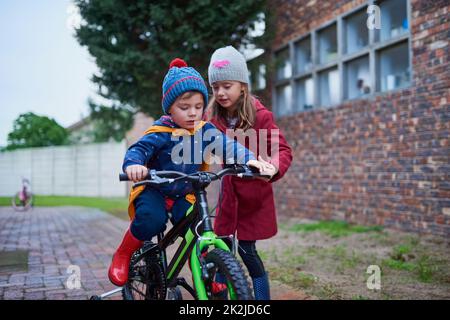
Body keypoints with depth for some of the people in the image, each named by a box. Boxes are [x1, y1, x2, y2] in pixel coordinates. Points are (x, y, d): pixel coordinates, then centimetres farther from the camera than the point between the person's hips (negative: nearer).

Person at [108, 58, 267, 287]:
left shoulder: (205, 131, -4)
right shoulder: (161, 134, -16)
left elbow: (226, 145, -14)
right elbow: (138, 149, -24)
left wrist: (248, 159, -32)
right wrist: (133, 165, -48)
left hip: (184, 196, 4)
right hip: (153, 191, -4)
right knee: (151, 221, -32)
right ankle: (122, 256, -6)